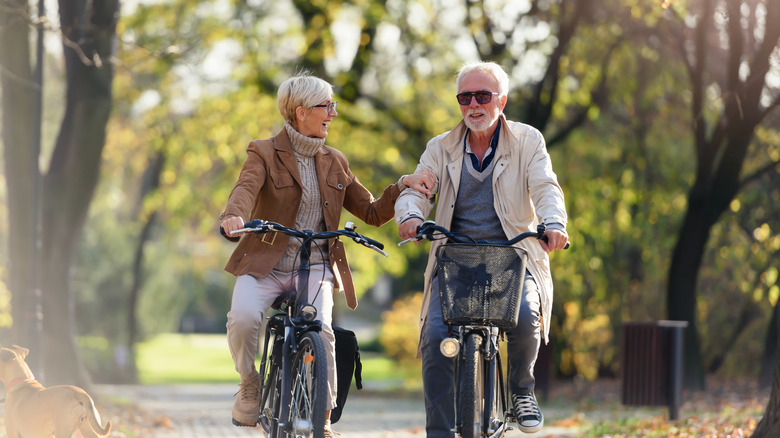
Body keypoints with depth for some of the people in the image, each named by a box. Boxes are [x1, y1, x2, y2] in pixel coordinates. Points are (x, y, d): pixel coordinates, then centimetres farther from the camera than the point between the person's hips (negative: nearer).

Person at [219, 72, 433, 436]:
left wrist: (402, 186, -2)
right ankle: (250, 385, -1)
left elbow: (372, 213, 16)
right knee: (243, 317, -31)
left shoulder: (334, 163, 14)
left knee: (320, 331, -25)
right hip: (265, 265, -2)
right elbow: (246, 188, -22)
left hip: (315, 267, 2)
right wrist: (233, 216, -45)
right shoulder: (264, 153, 0)